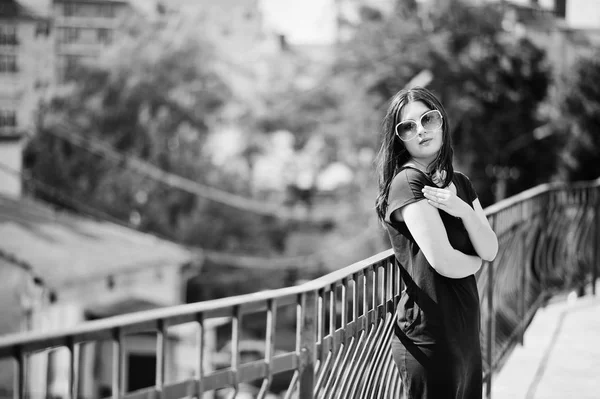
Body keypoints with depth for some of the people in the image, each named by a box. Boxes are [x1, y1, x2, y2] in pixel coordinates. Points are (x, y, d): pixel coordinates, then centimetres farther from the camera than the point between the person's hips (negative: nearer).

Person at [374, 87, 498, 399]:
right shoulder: (408, 182, -13)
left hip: (465, 334, 8)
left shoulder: (460, 183, 12)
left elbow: (490, 250, 2)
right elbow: (443, 262, -20)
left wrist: (463, 210, -15)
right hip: (430, 341, -8)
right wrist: (476, 261, 1)